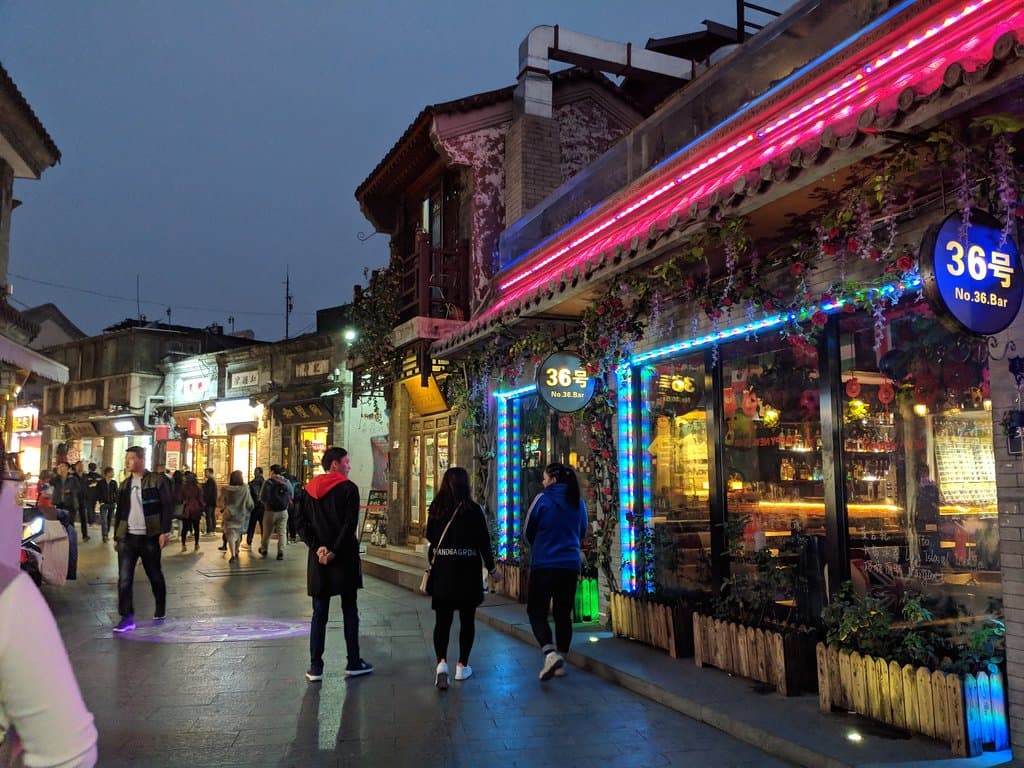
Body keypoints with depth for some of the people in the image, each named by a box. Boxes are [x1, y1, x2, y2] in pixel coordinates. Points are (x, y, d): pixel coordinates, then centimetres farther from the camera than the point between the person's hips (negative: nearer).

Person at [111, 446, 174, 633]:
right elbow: (120, 512, 18)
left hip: (149, 537, -4)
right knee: (124, 578, -4)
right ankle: (127, 617, -1)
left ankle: (160, 611, 26)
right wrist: (116, 536, 15)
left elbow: (167, 507, -9)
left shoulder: (157, 481, -5)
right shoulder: (125, 485, 13)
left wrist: (165, 531, -16)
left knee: (155, 576, 9)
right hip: (127, 538, 4)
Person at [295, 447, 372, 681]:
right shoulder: (348, 488, -8)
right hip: (344, 558, -4)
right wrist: (334, 551, -12)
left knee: (319, 613, 10)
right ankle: (353, 663, 13)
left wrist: (317, 547, -6)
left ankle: (315, 667, 9)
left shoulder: (310, 489, 8)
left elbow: (301, 523, 2)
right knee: (350, 612, 8)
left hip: (317, 558, 4)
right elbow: (350, 525, -16)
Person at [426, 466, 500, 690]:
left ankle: (441, 662, -13)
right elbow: (483, 542, -6)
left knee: (442, 620, 5)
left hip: (442, 571, 2)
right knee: (467, 620, 11)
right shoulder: (473, 510, -8)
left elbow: (430, 539, 6)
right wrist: (492, 569, 6)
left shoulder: (435, 508, 0)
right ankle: (462, 665, 17)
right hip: (468, 572, -2)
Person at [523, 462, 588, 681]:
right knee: (563, 614, 13)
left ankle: (551, 653, -16)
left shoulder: (543, 499, -10)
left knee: (536, 611, 4)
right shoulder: (578, 503, 4)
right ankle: (561, 662, 18)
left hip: (544, 564, -5)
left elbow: (528, 532, -1)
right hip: (570, 565, 5)